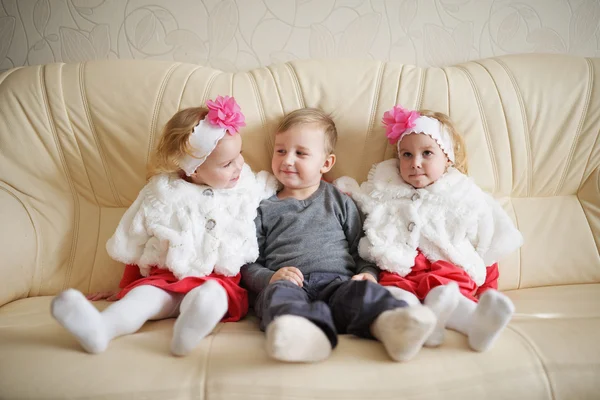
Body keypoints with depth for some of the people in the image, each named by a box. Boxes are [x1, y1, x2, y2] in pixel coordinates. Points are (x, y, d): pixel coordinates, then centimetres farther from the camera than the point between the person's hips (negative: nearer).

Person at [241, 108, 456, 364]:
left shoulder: (340, 202, 23)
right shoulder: (265, 210, 20)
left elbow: (362, 250, 19)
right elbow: (248, 265, 14)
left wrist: (368, 274, -3)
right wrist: (270, 278, -7)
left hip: (338, 281, 1)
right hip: (290, 284, 0)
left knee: (362, 290, -32)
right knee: (279, 292, -35)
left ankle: (389, 324, -61)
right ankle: (298, 333, -65)